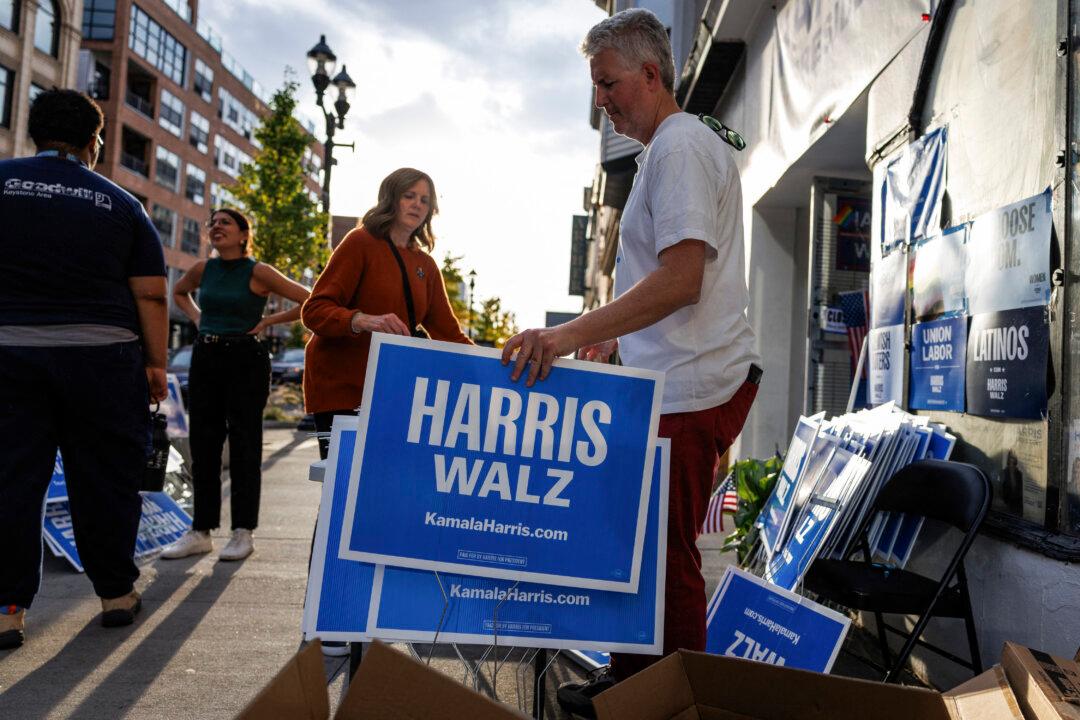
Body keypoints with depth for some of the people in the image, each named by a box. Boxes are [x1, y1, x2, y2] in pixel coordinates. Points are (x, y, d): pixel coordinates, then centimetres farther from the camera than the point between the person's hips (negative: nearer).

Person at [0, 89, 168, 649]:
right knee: (104, 478, 8)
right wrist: (155, 363, 5)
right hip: (101, 356, 0)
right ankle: (116, 592, 18)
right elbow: (150, 295, -1)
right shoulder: (121, 203, 3)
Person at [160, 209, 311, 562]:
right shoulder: (203, 269, 8)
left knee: (243, 445, -1)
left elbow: (309, 302, -11)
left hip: (245, 360, -5)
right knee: (203, 445, 7)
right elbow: (178, 292, 30)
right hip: (205, 358, 5)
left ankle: (243, 532, 9)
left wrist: (268, 321, -9)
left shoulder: (258, 272, -7)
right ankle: (200, 531, 16)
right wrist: (197, 317, 13)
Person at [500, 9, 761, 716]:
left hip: (691, 388, -10)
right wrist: (617, 339, 25)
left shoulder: (681, 144, -10)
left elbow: (681, 280, -22)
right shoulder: (672, 148, 23)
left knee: (667, 554, -4)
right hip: (675, 379, 10)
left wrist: (569, 334, -26)